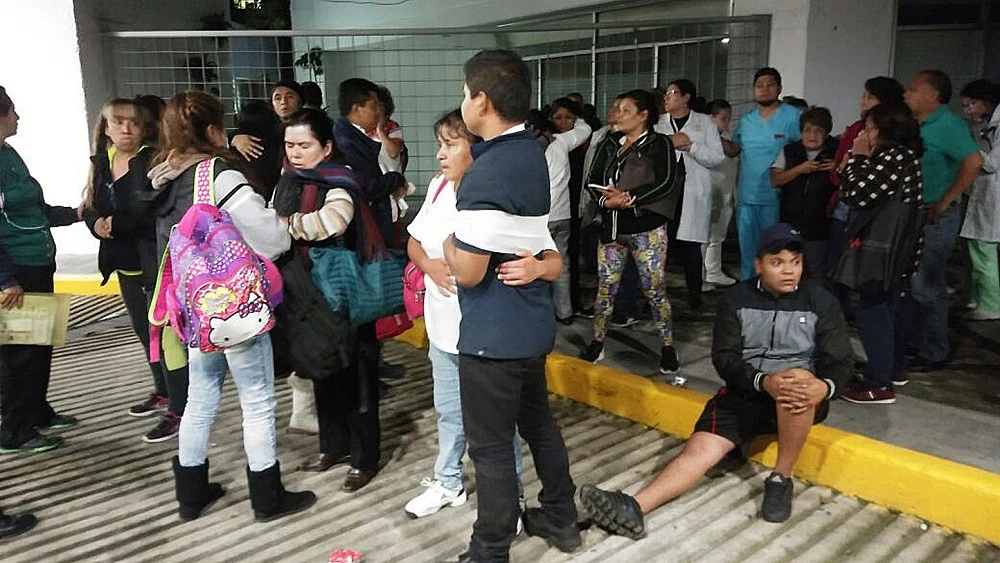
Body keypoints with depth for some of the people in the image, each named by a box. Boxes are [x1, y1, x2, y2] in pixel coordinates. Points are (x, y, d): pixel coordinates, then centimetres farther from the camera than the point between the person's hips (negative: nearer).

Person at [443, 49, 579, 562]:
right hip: (532, 325, 9)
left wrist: (449, 240, -5)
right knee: (538, 422, 23)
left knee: (491, 446, 5)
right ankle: (560, 519, 40)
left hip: (493, 336, -9)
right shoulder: (532, 154, 6)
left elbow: (466, 271, -22)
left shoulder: (485, 174, -24)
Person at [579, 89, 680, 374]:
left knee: (654, 289, -1)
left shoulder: (659, 144, 0)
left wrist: (628, 199, -20)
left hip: (647, 228, -4)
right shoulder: (609, 144, 13)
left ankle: (668, 347, 11)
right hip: (612, 228, 5)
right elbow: (593, 180, 7)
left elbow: (665, 183, -12)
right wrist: (607, 200, -14)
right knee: (605, 287, 7)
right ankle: (597, 343, 18)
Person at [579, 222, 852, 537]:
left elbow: (840, 362, -3)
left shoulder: (821, 302, 0)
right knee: (701, 447, -20)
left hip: (798, 400, -1)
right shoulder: (736, 300, 1)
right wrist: (764, 381, -28)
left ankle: (781, 479, -20)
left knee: (799, 376, -36)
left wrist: (825, 387, -29)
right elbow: (725, 358, -7)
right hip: (746, 392, 2)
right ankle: (634, 508, -36)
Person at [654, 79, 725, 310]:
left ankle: (694, 294, 8)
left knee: (689, 244, -4)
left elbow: (717, 157, 2)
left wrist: (690, 146, -7)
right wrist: (669, 143, -8)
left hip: (693, 192, -2)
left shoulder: (704, 122, 10)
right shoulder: (658, 123, 16)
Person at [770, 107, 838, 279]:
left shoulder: (834, 154, 4)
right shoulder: (789, 151, 9)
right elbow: (775, 180, -1)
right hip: (790, 224, 2)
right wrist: (800, 169, -13)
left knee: (816, 275, 0)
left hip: (818, 226, -2)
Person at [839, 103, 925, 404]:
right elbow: (857, 193, 11)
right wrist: (862, 158, 1)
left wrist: (857, 157, -12)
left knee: (872, 312, -4)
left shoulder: (895, 157, -20)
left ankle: (880, 385, 3)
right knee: (887, 309, 21)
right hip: (891, 248, 11)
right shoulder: (900, 155, 12)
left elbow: (856, 195, -24)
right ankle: (894, 370, 35)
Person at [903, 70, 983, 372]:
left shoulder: (948, 125, -14)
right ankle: (913, 342, 31)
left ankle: (934, 354, 11)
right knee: (909, 282, 17)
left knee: (927, 287, -2)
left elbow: (973, 162, -25)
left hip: (936, 218, -9)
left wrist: (945, 202, -22)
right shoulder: (919, 126, 10)